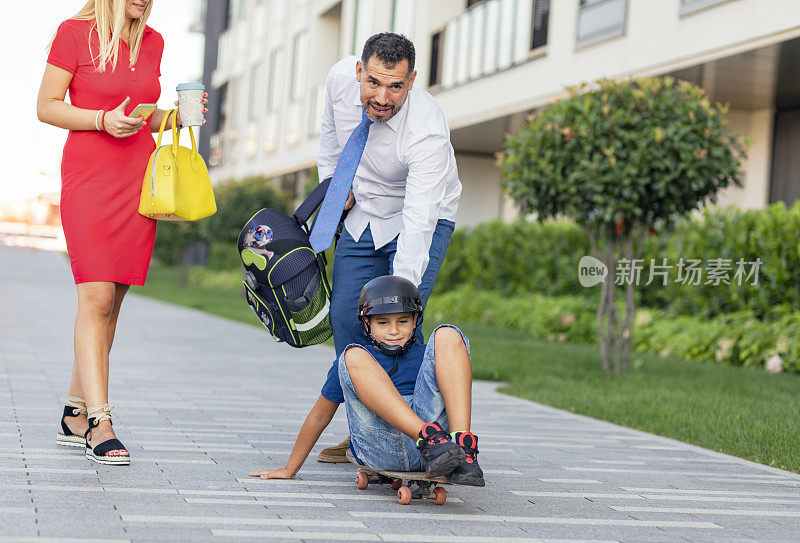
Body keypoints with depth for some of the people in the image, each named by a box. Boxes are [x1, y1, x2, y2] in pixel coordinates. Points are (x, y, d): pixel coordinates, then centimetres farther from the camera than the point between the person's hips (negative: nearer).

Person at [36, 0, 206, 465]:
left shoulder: (153, 42, 13)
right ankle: (100, 422, -14)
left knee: (111, 302, 5)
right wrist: (102, 120, -16)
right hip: (88, 178, -5)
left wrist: (175, 116, 2)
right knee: (96, 299, -13)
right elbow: (46, 107, -2)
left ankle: (74, 416, 13)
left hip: (139, 180, 5)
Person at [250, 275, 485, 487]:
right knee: (353, 356, -21)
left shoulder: (425, 356, 25)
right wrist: (289, 469, 26)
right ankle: (430, 438, -39)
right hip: (379, 449, -1)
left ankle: (462, 444, -29)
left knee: (447, 335, -8)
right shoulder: (347, 364, 20)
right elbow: (319, 417, 24)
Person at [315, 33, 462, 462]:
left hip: (420, 218, -5)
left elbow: (418, 225, -42)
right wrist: (332, 180, 7)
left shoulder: (428, 132, -37)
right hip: (362, 213, 5)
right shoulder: (341, 77, -21)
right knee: (346, 317, 0)